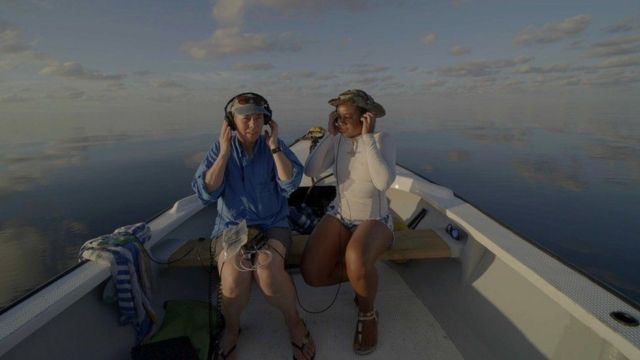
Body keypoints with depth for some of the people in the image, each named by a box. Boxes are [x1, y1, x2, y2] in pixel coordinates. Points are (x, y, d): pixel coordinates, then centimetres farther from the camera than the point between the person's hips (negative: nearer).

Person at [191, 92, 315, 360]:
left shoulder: (275, 146, 0)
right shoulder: (219, 149, 1)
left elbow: (290, 184, -13)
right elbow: (206, 193, -9)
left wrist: (273, 146, -16)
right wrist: (225, 152, -14)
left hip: (272, 225, 0)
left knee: (267, 270, -32)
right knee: (234, 278, -29)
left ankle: (294, 322, -2)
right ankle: (231, 328, 5)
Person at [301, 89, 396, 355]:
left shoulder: (383, 139, -13)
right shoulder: (338, 140, -1)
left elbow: (384, 182, -30)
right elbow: (310, 171, -12)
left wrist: (368, 137, -26)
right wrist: (330, 135, -15)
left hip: (374, 220, -4)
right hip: (339, 216, 4)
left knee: (356, 260, -38)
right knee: (311, 273, -15)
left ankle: (367, 313, -4)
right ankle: (364, 275, 13)